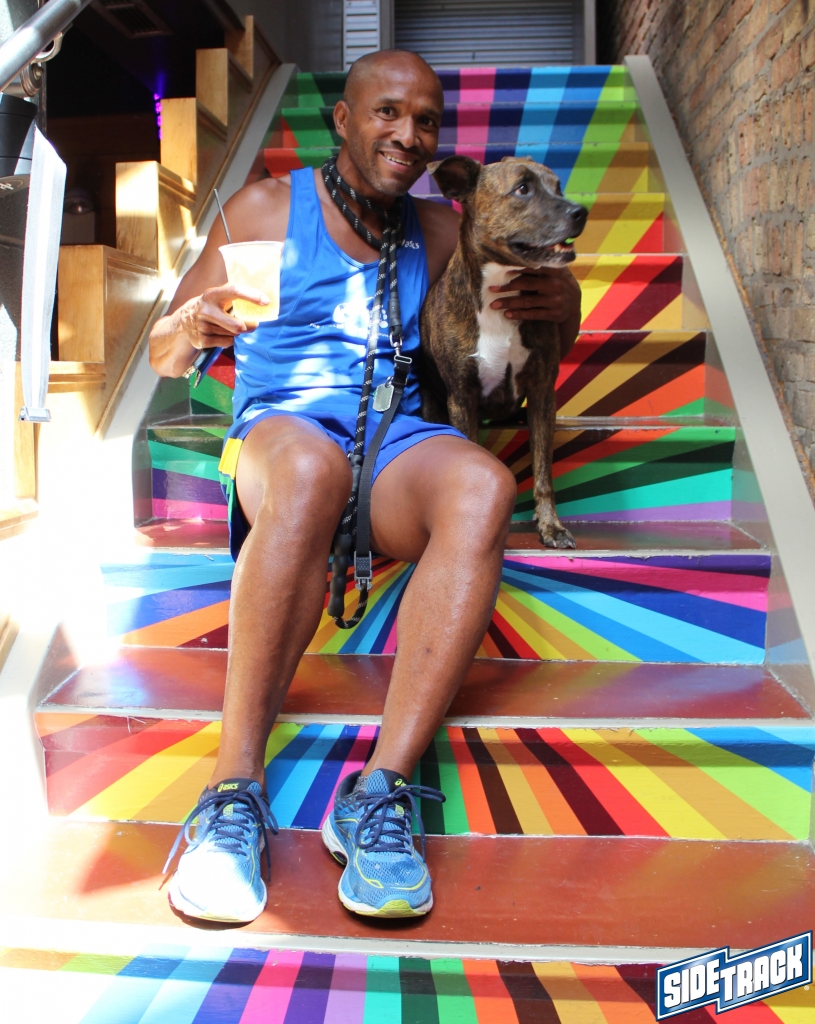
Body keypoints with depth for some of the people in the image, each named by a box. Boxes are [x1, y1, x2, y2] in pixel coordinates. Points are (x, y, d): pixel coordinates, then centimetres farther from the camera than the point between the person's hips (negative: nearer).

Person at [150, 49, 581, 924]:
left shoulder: (442, 230, 18)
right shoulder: (267, 209, 11)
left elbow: (543, 352, 22)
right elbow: (162, 356, 8)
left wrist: (563, 301, -2)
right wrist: (189, 329, -17)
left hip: (397, 441, 3)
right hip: (279, 428, -2)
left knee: (484, 485, -33)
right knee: (309, 467, -40)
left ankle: (382, 791, -37)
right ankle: (234, 792, -35)